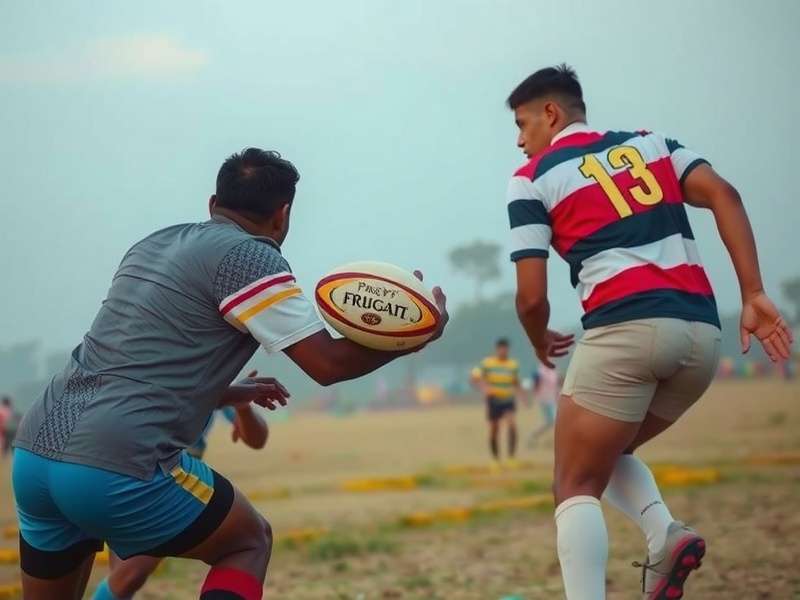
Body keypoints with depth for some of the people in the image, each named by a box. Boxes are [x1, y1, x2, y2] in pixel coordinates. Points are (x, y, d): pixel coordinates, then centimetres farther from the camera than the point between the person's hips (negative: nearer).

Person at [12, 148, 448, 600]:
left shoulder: (154, 244, 22)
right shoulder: (248, 256, -2)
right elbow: (328, 363, -5)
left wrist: (236, 394, 45)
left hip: (34, 452, 7)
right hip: (118, 466, -7)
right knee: (251, 542, 16)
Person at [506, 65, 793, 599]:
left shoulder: (533, 178, 8)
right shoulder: (649, 143, 22)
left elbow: (531, 295, 2)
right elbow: (724, 195, 5)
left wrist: (541, 343, 23)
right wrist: (754, 294, 0)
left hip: (625, 329, -6)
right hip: (703, 333, 6)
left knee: (576, 488, 5)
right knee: (609, 454, 24)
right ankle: (666, 534, -2)